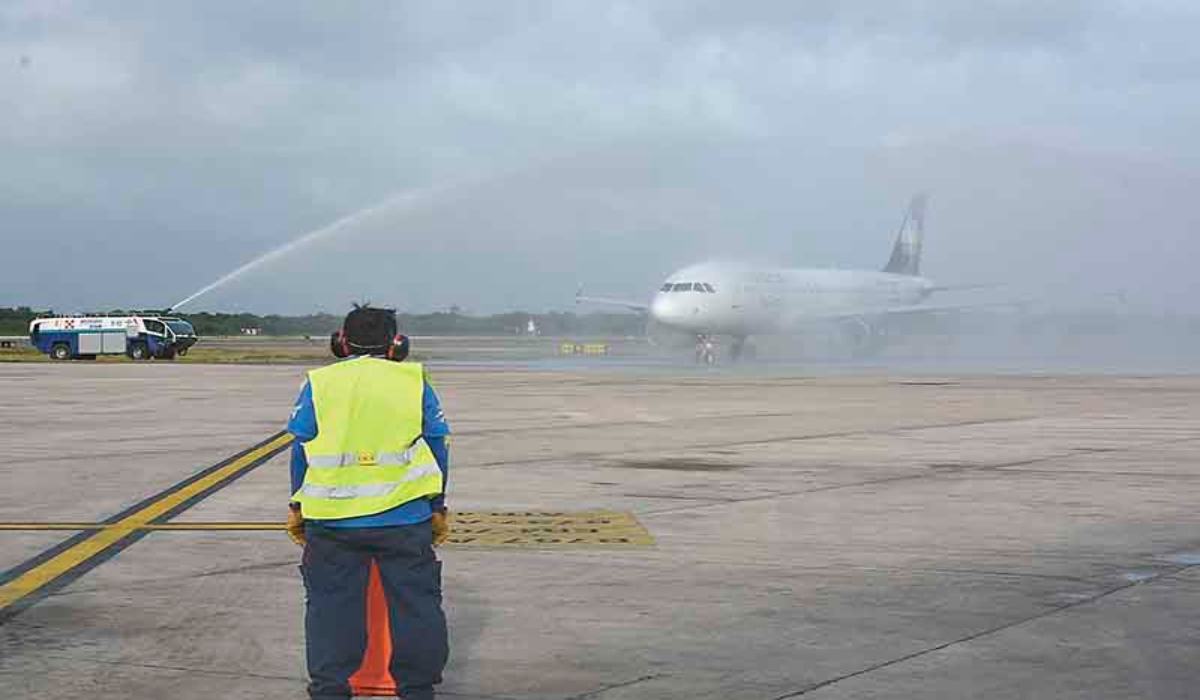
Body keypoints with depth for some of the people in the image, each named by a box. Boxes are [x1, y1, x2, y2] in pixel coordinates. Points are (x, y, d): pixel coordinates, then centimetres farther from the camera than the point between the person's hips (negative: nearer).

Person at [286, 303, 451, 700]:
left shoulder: (318, 384, 5)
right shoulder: (414, 382, 5)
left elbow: (301, 451, 6)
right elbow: (437, 448, 7)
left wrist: (297, 507, 15)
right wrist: (438, 507, 15)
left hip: (332, 519, 0)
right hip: (404, 519, 0)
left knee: (332, 605, 9)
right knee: (415, 604, 10)